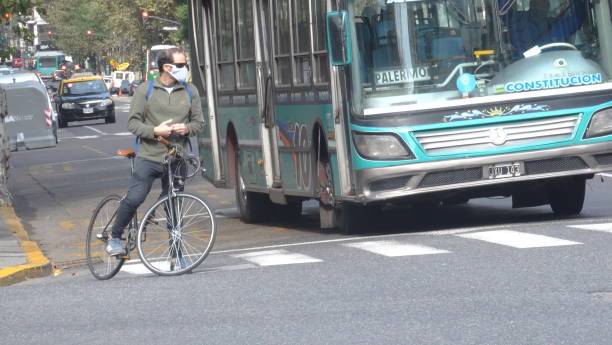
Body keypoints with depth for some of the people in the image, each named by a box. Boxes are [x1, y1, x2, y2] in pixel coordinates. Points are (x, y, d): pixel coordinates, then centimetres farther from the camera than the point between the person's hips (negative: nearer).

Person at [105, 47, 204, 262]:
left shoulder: (190, 92, 11)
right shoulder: (145, 90, 3)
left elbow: (198, 122, 15)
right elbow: (133, 123, 1)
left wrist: (187, 128, -8)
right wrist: (155, 130, -16)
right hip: (148, 157, -3)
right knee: (134, 198, -15)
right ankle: (115, 238, 6)